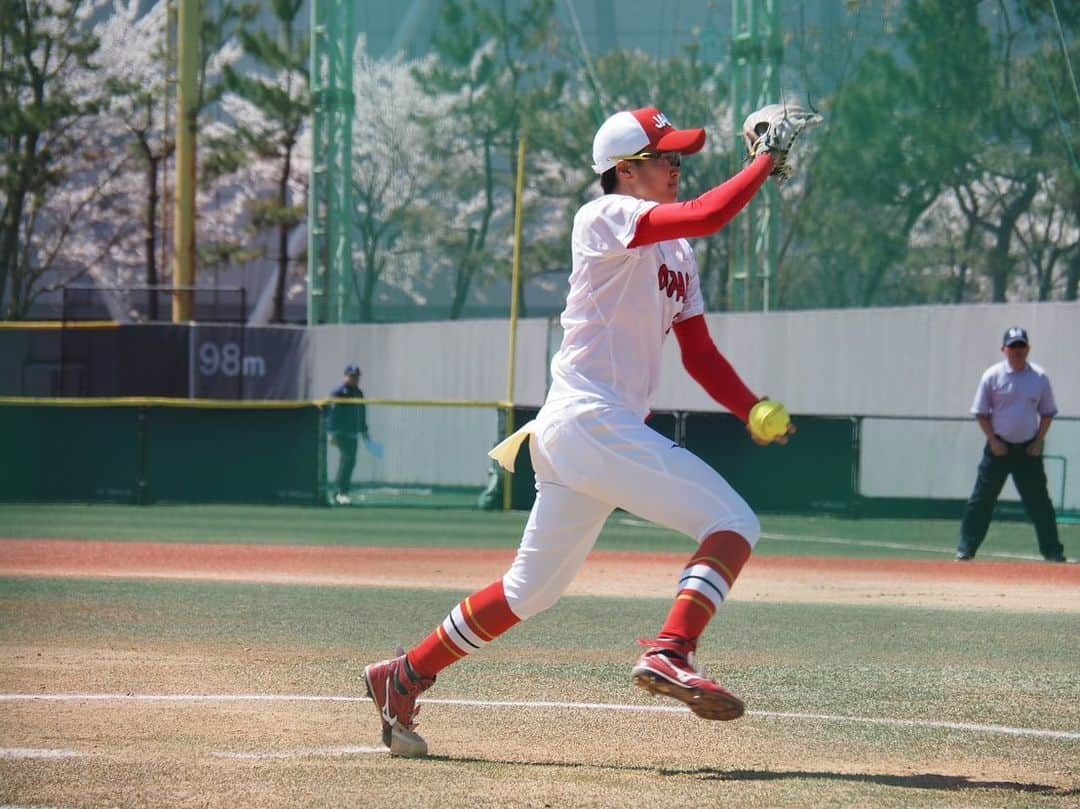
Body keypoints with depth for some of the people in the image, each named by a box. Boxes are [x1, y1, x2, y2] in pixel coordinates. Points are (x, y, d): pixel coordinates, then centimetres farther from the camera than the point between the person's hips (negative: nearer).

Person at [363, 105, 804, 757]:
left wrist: (754, 411, 5)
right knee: (734, 521, -17)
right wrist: (766, 162, -11)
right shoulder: (605, 217, -7)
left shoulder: (676, 252, 21)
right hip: (590, 422, -10)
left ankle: (402, 678, 23)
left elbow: (699, 354, 19)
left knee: (532, 590, 16)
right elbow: (706, 216, -23)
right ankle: (670, 652, -28)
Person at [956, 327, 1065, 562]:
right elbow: (981, 413, -1)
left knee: (1039, 501, 2)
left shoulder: (1040, 377, 0)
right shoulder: (992, 375, -6)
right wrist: (994, 442, -8)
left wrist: (1038, 442, -2)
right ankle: (965, 549, 2)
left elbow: (1047, 413, 8)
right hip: (999, 447, -1)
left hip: (1028, 449, 1)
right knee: (981, 499, -2)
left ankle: (1053, 551, 8)